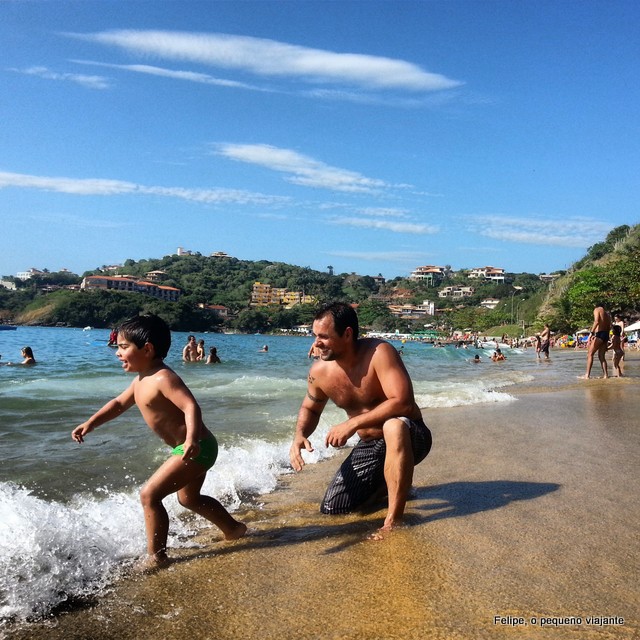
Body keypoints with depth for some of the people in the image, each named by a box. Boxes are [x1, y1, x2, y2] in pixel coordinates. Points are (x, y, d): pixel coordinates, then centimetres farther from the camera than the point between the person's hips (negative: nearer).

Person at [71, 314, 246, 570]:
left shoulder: (163, 378, -22)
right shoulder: (142, 380, 9)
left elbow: (191, 406, -33)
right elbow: (120, 403, 22)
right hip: (192, 449, 11)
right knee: (189, 499, 27)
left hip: (196, 448, -11)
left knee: (149, 495, -12)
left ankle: (156, 557, 2)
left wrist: (192, 439, -48)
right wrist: (90, 423, 12)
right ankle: (233, 528, 43)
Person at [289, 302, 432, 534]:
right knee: (331, 510, -1)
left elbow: (403, 402, -36)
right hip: (369, 447, 6)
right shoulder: (319, 372, -7)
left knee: (394, 426, -41)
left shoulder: (379, 352, -26)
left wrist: (352, 424, -34)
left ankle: (394, 519, -27)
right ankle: (384, 483, 24)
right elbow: (310, 409, 11)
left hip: (408, 438, -6)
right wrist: (300, 434, -11)